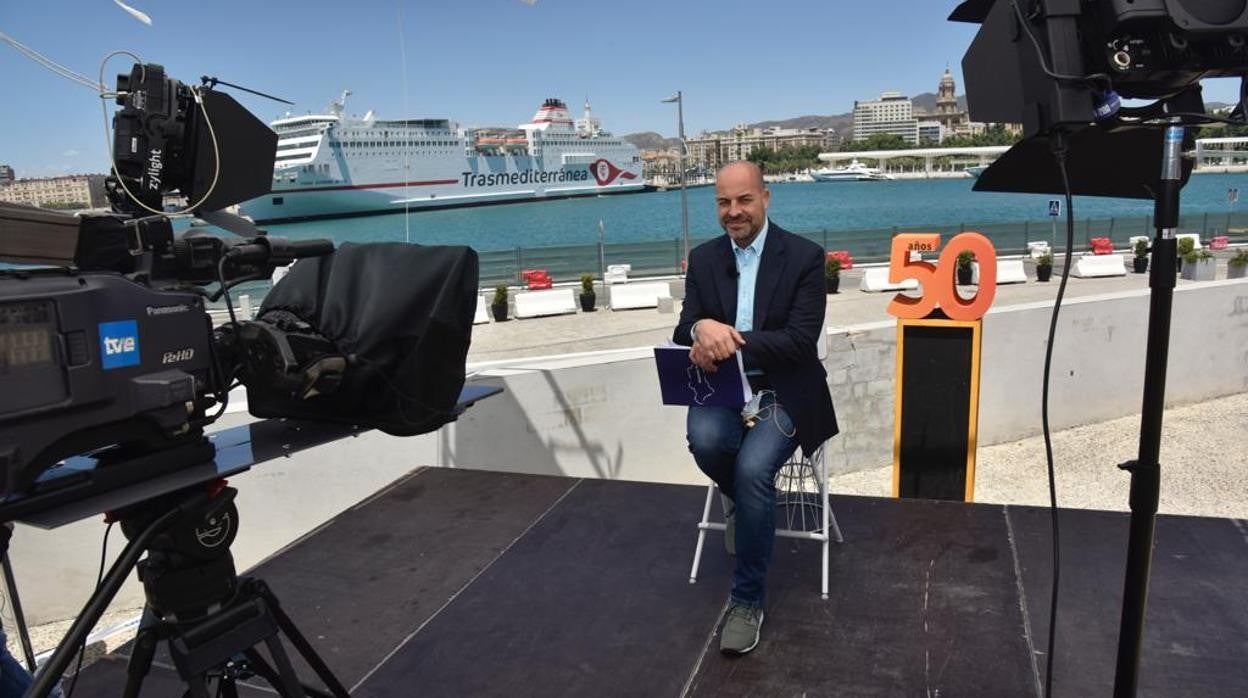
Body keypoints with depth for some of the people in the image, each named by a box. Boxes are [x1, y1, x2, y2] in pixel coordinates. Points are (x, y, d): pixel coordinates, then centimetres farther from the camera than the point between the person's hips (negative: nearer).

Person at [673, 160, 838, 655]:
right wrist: (703, 328, -26)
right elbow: (683, 333, 0)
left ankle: (747, 599, -9)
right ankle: (739, 498, 7)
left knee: (752, 468, -29)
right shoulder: (703, 259, 7)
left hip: (782, 392, -3)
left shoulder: (805, 256, -5)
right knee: (704, 439, -31)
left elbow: (801, 342, -14)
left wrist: (729, 340, -26)